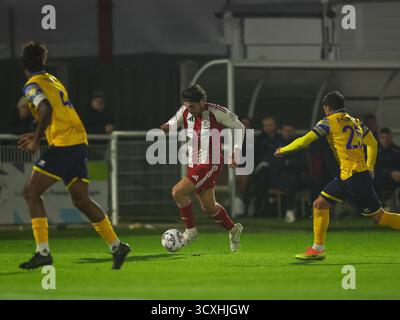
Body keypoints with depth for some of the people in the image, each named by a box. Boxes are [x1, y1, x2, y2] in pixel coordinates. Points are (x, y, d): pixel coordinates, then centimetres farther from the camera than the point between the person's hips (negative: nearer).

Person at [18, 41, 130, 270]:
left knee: (31, 192, -3)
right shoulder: (54, 81, 22)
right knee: (81, 200, 13)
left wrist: (36, 140, -14)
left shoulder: (33, 85, -5)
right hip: (79, 142, 8)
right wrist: (37, 136, 26)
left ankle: (43, 252, -10)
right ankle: (117, 246, 9)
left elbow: (47, 110, -23)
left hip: (63, 145, -8)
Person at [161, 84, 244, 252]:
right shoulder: (185, 112, 1)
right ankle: (233, 230, 35)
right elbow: (172, 124, 16)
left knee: (178, 191, -19)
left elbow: (239, 127, -1)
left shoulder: (216, 112, -13)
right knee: (208, 207, 12)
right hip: (193, 165, 7)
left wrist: (236, 153, -6)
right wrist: (167, 127, -10)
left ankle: (190, 230, -4)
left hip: (211, 164, -7)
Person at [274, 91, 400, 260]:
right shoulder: (354, 121, 15)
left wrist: (282, 150, 8)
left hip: (354, 177, -8)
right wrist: (369, 168, 24)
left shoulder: (329, 122, -6)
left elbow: (304, 141, -5)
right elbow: (372, 143, 16)